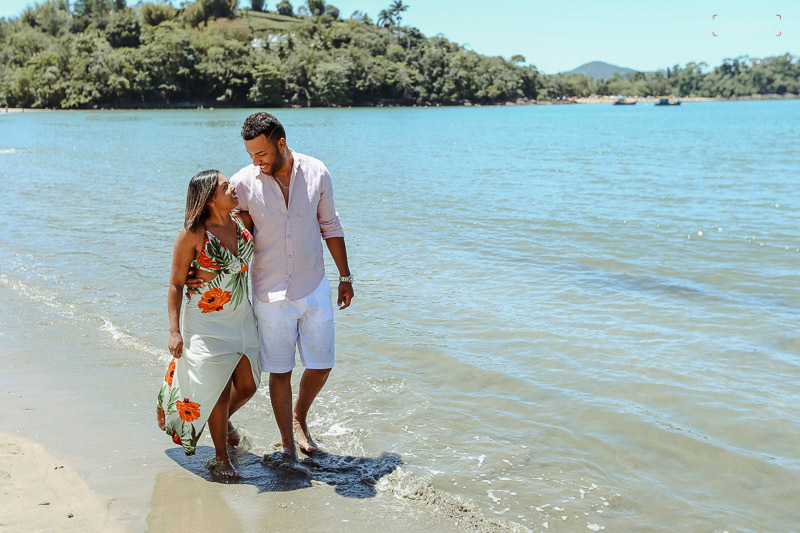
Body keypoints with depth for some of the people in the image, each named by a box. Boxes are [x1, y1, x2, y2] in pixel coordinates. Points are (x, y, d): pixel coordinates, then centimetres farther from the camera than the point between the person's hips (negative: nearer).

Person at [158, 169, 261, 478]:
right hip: (207, 323, -6)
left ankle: (223, 420, 46)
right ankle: (220, 458, 21)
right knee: (219, 392, 1)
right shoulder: (193, 234, -16)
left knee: (247, 386, 13)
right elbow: (175, 284, -10)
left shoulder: (243, 221, 0)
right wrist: (174, 331, -14)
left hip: (242, 319, 6)